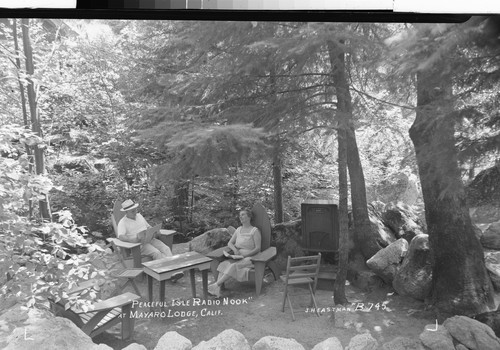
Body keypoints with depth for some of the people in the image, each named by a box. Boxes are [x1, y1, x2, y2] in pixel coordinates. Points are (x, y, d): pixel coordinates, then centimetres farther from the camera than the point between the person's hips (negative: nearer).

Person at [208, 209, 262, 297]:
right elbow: (229, 243, 13)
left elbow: (258, 248, -10)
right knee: (224, 264, -24)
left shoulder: (255, 231, -6)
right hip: (238, 257, 5)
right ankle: (217, 290, -37)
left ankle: (216, 285, -32)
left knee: (234, 266, -33)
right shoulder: (238, 229, 14)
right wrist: (235, 249, -9)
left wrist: (245, 255, -20)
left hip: (250, 258, -5)